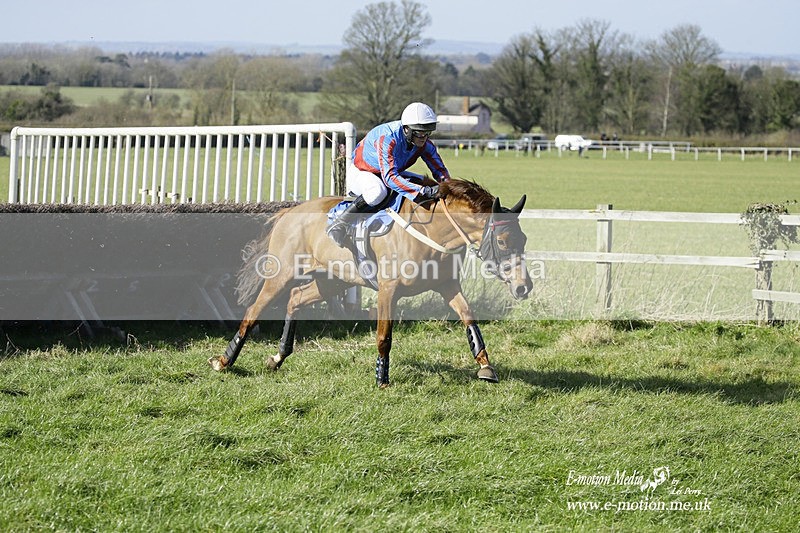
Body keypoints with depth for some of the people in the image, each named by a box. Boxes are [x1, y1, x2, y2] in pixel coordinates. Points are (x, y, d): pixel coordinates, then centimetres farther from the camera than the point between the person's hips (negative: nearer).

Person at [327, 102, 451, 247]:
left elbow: (439, 169, -4)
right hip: (359, 173, -8)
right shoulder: (387, 138, -36)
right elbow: (390, 177, -45)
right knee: (378, 191, -40)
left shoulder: (424, 143, -14)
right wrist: (423, 191, -53)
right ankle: (338, 225, -29)